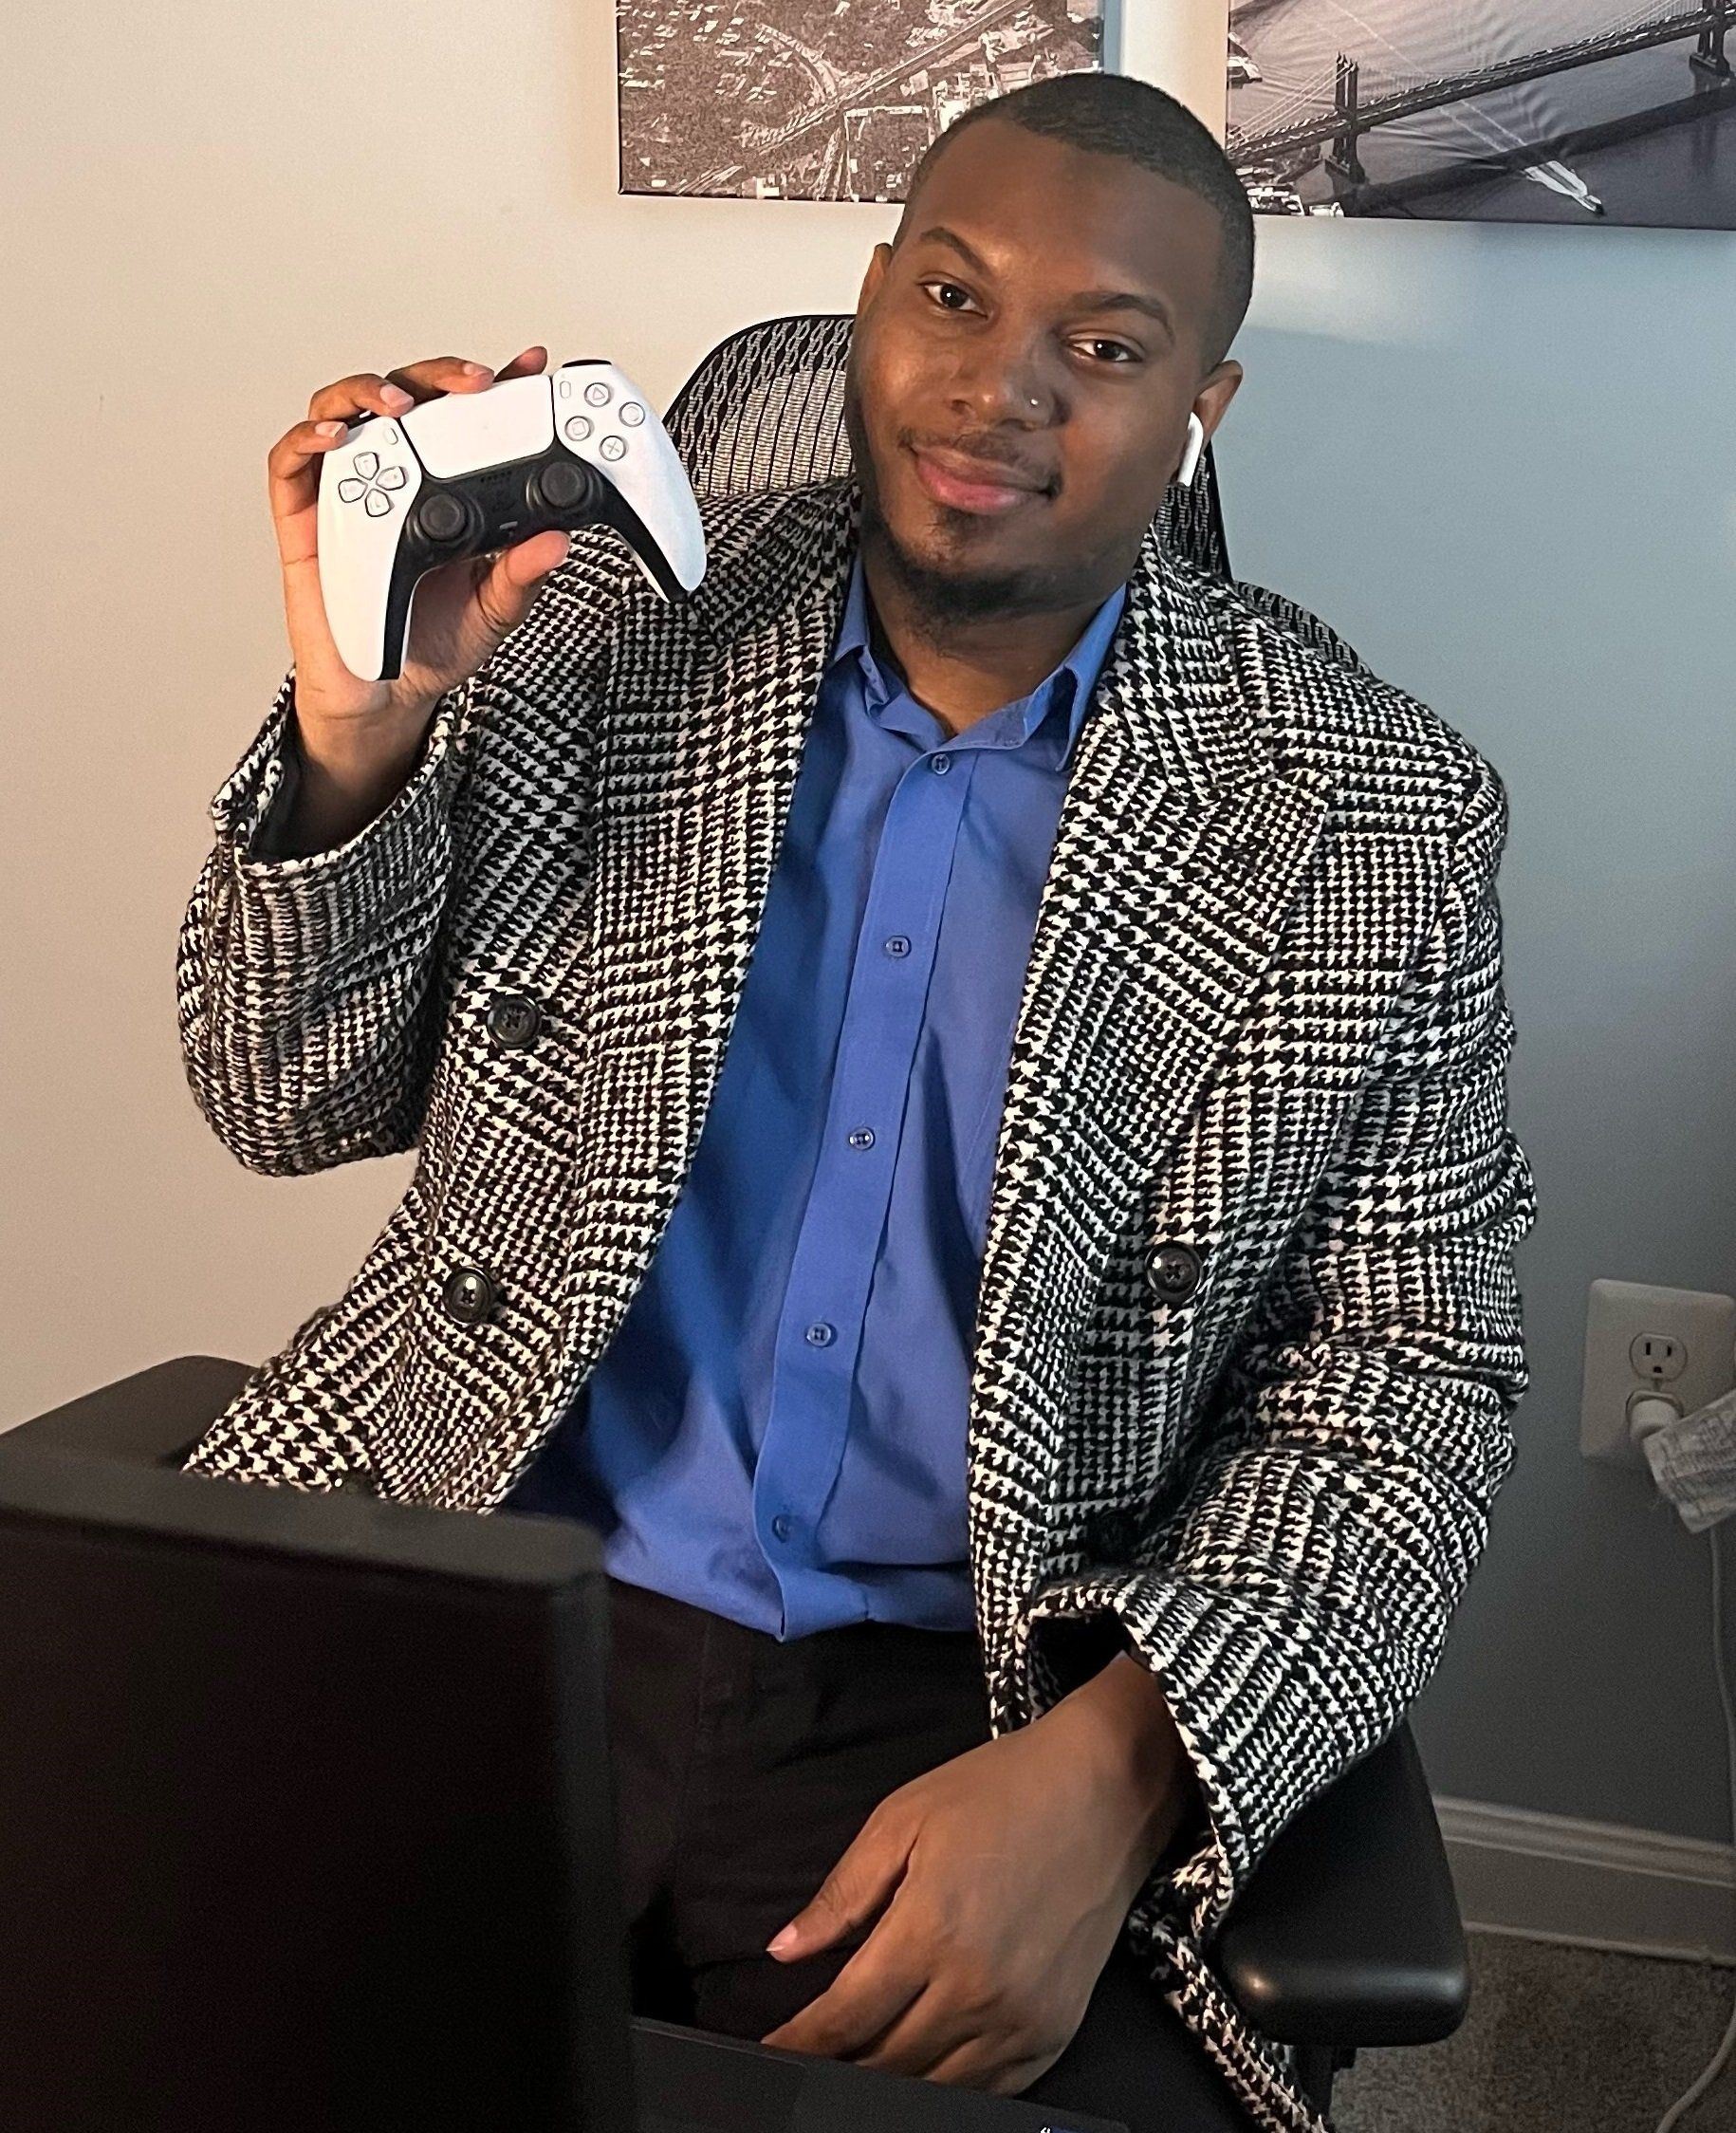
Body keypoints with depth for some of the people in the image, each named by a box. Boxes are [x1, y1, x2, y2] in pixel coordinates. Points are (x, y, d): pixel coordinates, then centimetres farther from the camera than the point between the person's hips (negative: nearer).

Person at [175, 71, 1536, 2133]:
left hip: (979, 1707, -1)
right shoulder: (597, 624, 3)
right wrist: (359, 721, -13)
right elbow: (294, 1099, 6)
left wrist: (1105, 1770, -17)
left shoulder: (1373, 820, -2)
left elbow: (1405, 1384, -1)